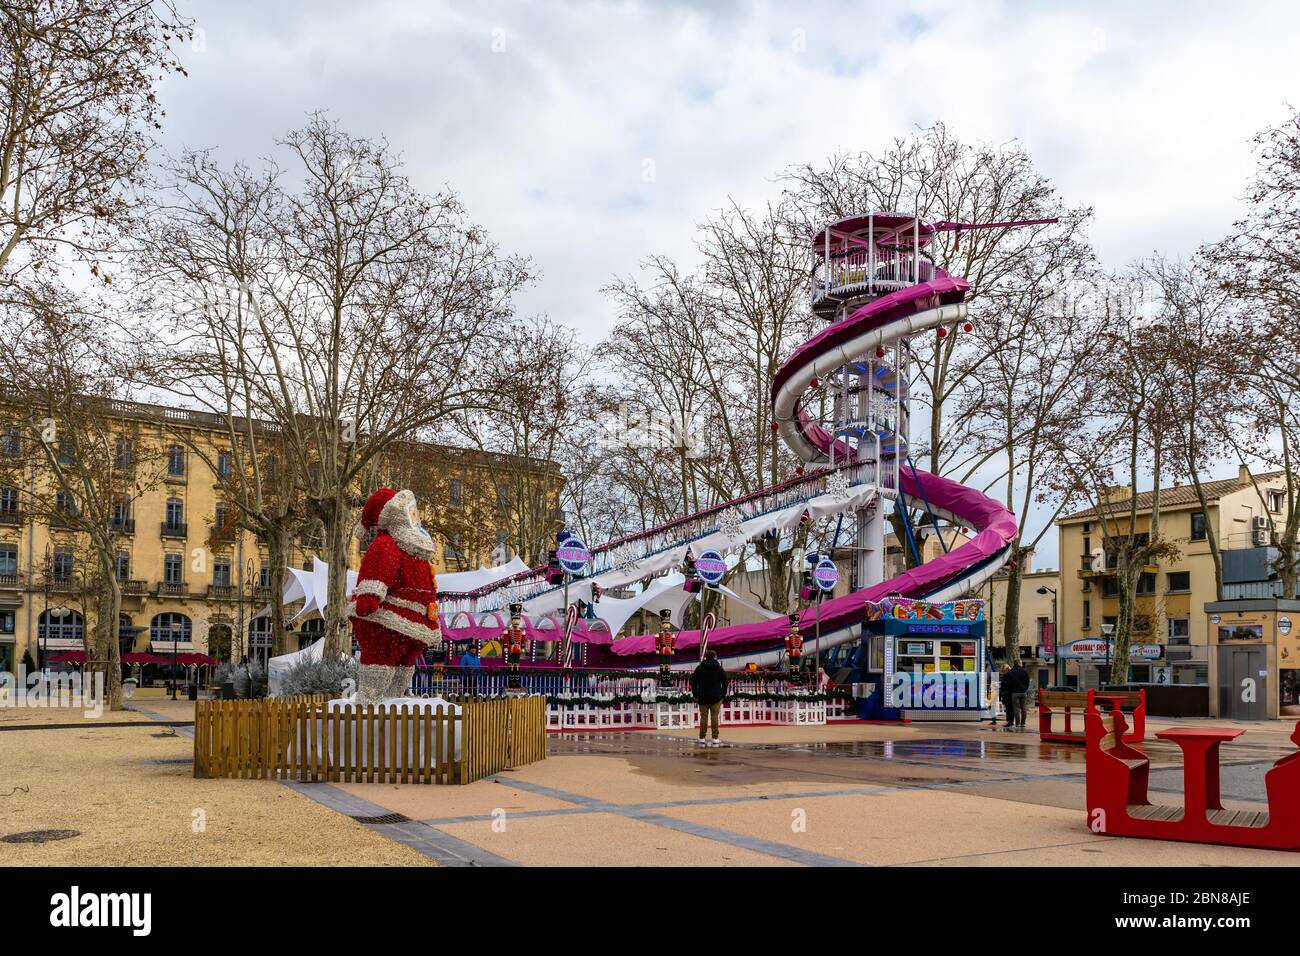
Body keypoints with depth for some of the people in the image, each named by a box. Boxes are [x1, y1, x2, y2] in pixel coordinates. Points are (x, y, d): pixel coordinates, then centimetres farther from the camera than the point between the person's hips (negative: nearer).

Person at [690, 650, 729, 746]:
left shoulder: (699, 669, 2)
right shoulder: (719, 669, 0)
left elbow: (693, 683, 4)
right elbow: (725, 683, 1)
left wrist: (695, 695, 10)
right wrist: (722, 695, 8)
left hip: (702, 697, 1)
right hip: (716, 698, -1)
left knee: (703, 718, 4)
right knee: (715, 717, 3)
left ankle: (702, 738, 6)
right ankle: (715, 738, 2)